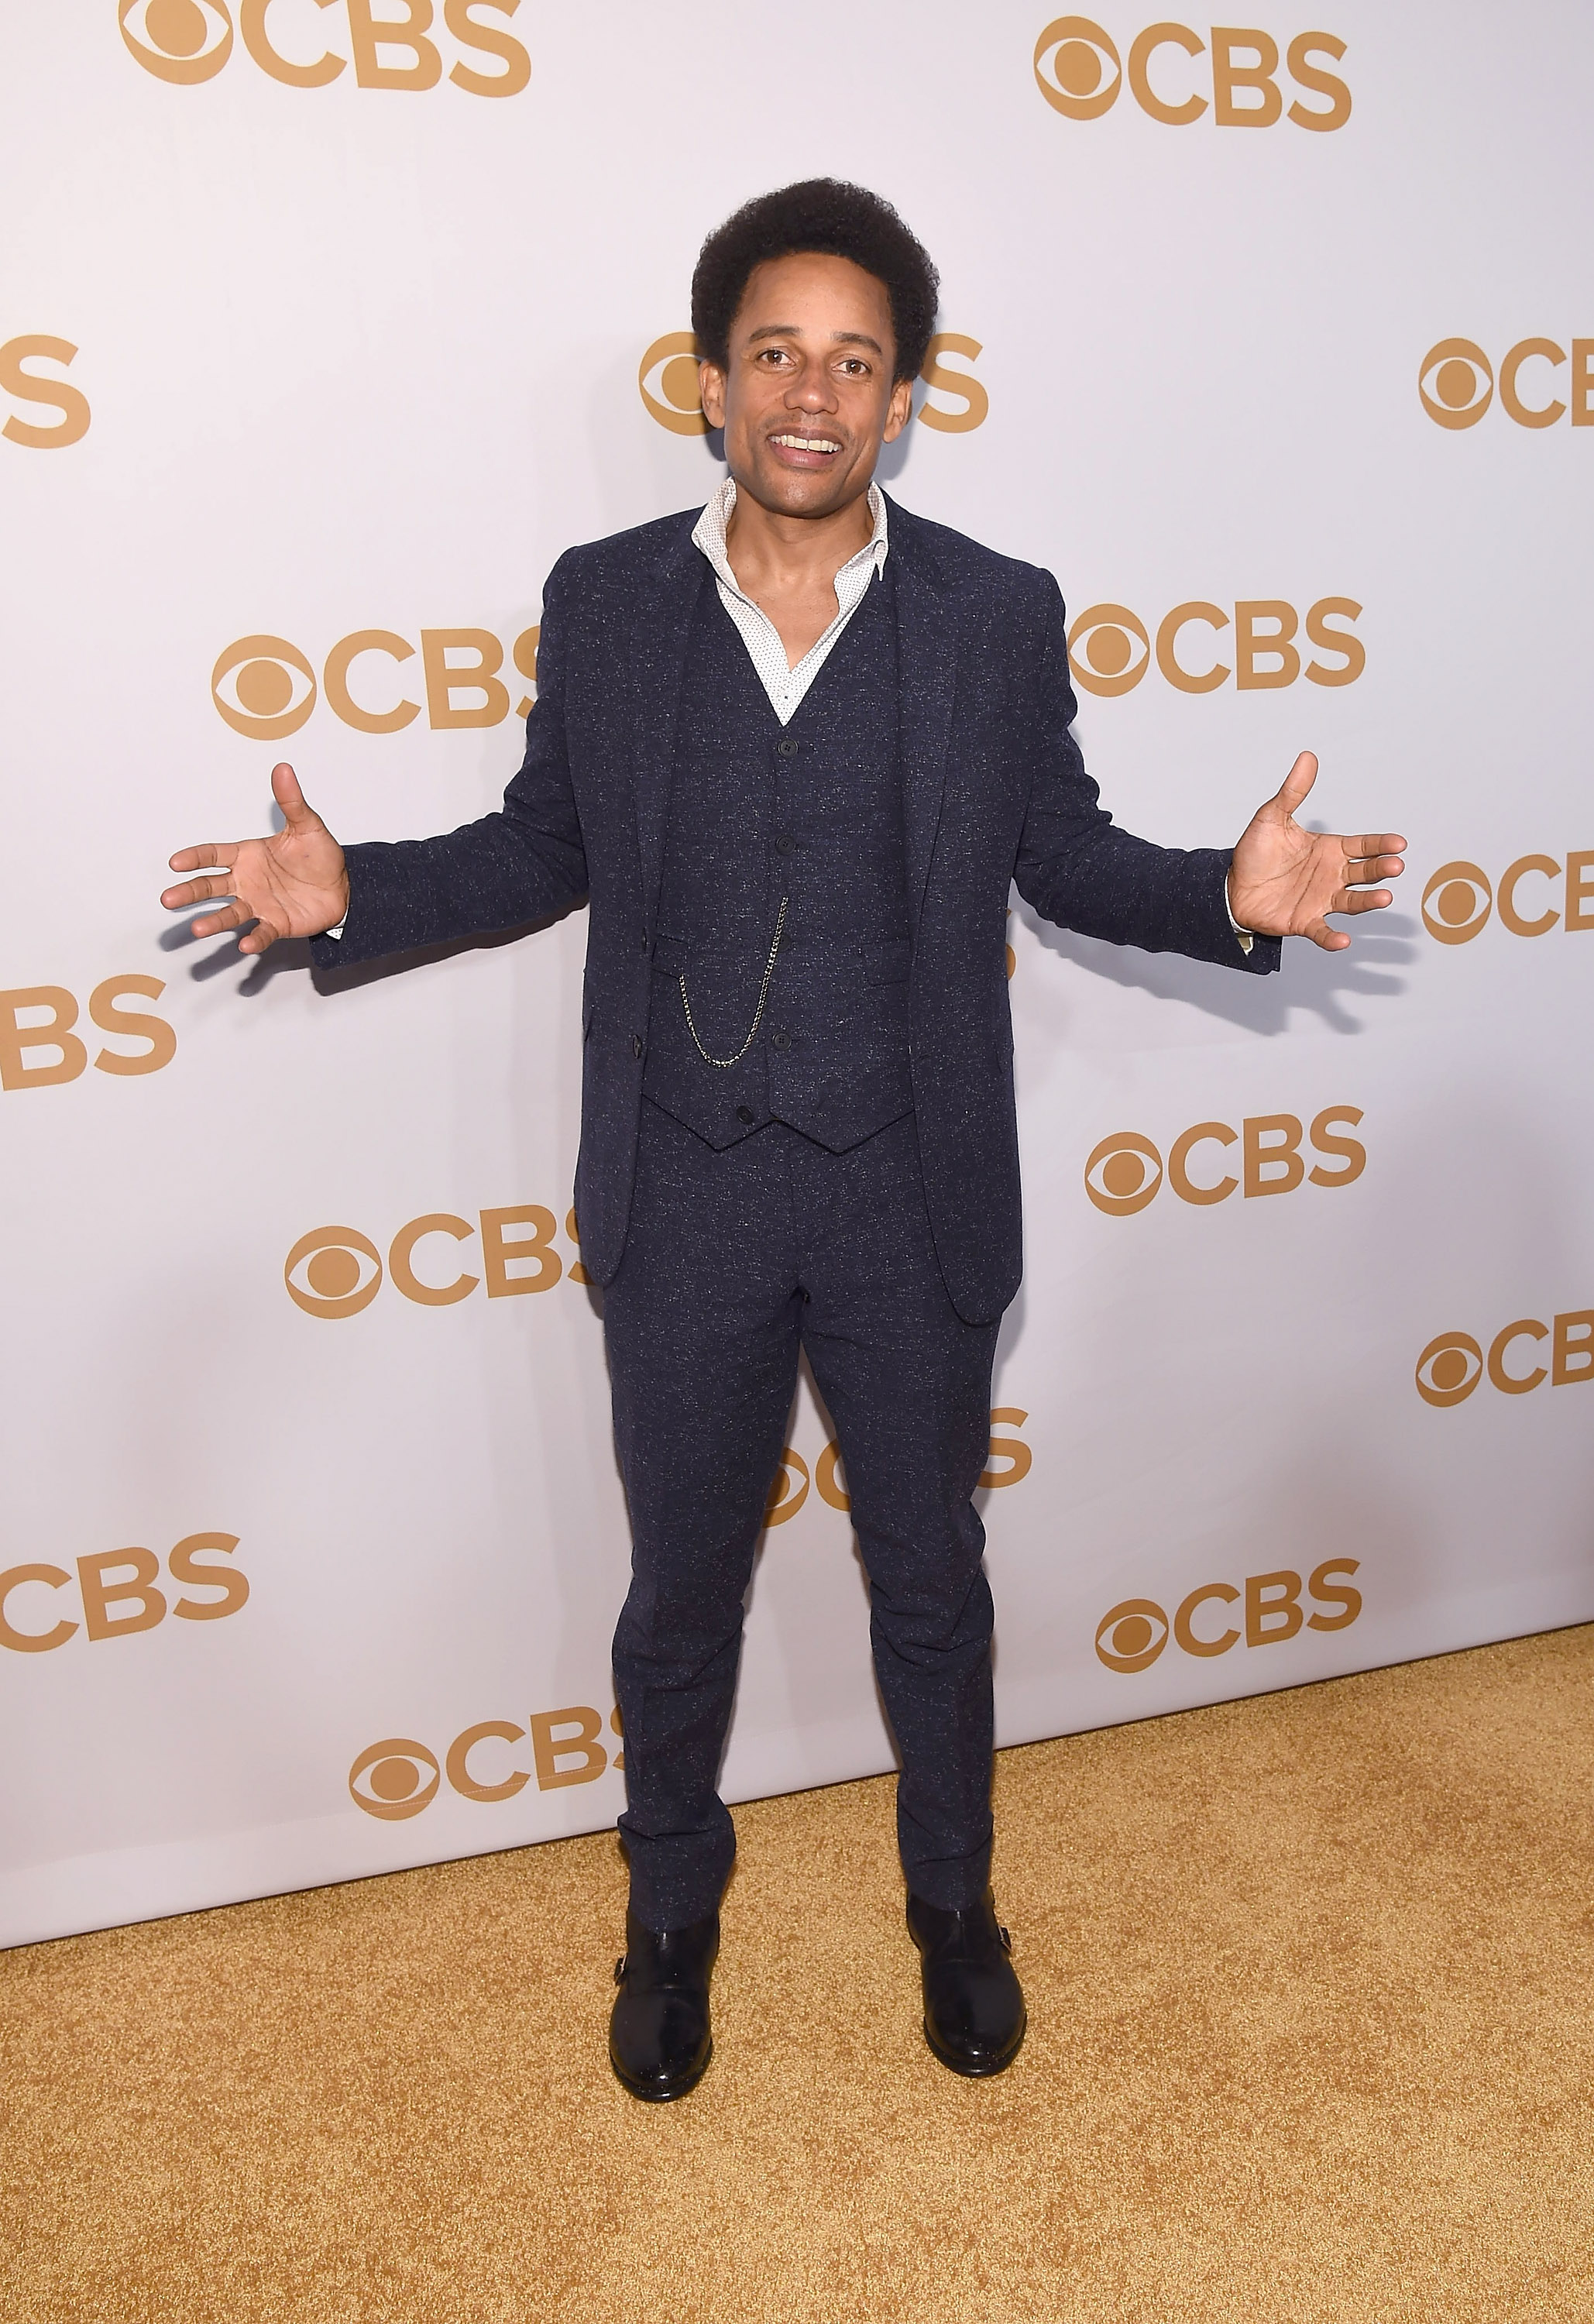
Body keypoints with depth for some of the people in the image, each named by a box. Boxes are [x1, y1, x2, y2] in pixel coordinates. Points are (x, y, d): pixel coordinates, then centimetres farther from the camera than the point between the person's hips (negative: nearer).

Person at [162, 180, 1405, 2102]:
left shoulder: (998, 614, -3)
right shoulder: (602, 601, -1)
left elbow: (1064, 856, 4)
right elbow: (546, 849, 7)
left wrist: (1227, 894, -14)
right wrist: (350, 893, -7)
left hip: (914, 1200, 0)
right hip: (684, 1201, 1)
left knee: (931, 1585, 18)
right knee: (679, 1596, 16)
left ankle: (953, 1902, 45)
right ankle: (671, 1911, 44)